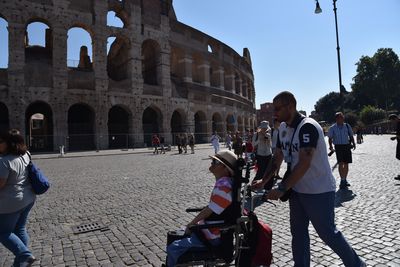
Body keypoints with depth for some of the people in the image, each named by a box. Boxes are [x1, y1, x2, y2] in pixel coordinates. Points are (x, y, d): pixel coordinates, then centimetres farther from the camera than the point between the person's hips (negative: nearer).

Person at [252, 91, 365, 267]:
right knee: (298, 232, 15)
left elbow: (304, 164, -29)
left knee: (328, 233, 9)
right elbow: (277, 157, 8)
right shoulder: (283, 128, 3)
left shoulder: (308, 127, -22)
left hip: (319, 192, -7)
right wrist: (263, 180, -1)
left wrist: (281, 189, -27)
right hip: (297, 190, 8)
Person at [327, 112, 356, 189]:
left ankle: (345, 180, 21)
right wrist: (330, 146, -12)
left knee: (346, 164, 8)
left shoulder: (347, 126, 7)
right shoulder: (332, 128, -1)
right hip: (338, 147, -3)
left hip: (347, 146, 3)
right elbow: (330, 138, 1)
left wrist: (353, 143, -2)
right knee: (341, 163, -11)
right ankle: (342, 180, -5)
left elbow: (351, 136, 13)